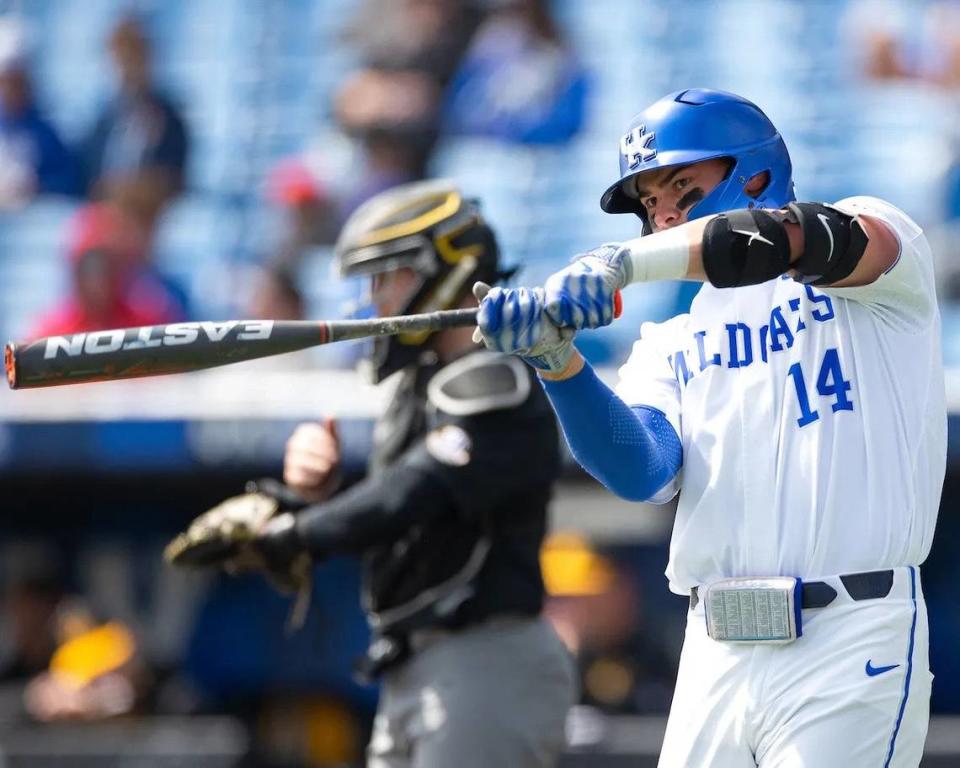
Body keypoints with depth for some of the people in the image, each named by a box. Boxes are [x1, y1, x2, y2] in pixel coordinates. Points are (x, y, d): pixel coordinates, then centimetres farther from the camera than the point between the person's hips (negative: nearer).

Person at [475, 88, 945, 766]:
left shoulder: (881, 242, 6)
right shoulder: (670, 346, 17)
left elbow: (809, 239, -18)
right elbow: (643, 473, -1)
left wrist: (623, 261, -26)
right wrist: (557, 362, -17)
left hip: (851, 643, -5)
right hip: (714, 655, 5)